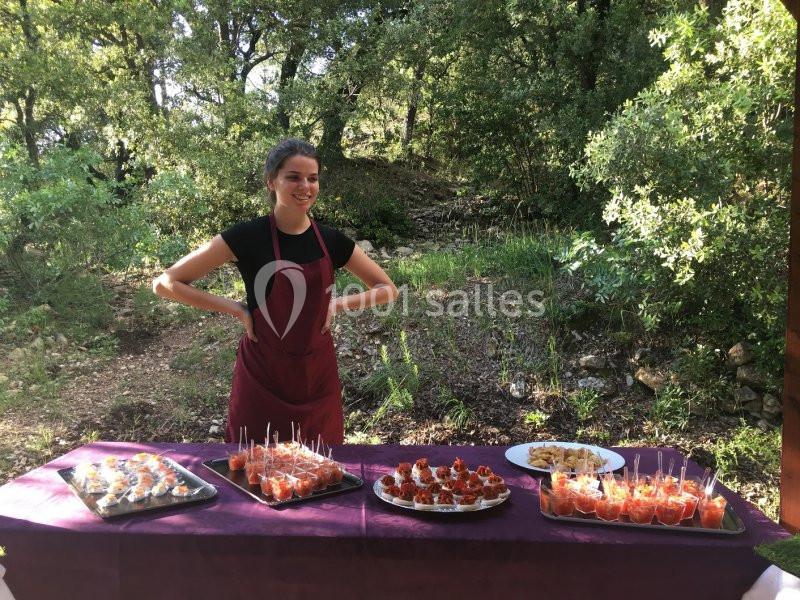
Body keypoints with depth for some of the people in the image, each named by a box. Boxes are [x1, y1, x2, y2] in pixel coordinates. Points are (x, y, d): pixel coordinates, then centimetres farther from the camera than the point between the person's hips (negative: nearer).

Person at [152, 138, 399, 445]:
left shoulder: (331, 241, -1)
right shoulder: (248, 237, -11)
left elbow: (388, 289, 9)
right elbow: (165, 283, -10)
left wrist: (338, 304, -5)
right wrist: (236, 308, -13)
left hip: (318, 375, 3)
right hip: (263, 376, -3)